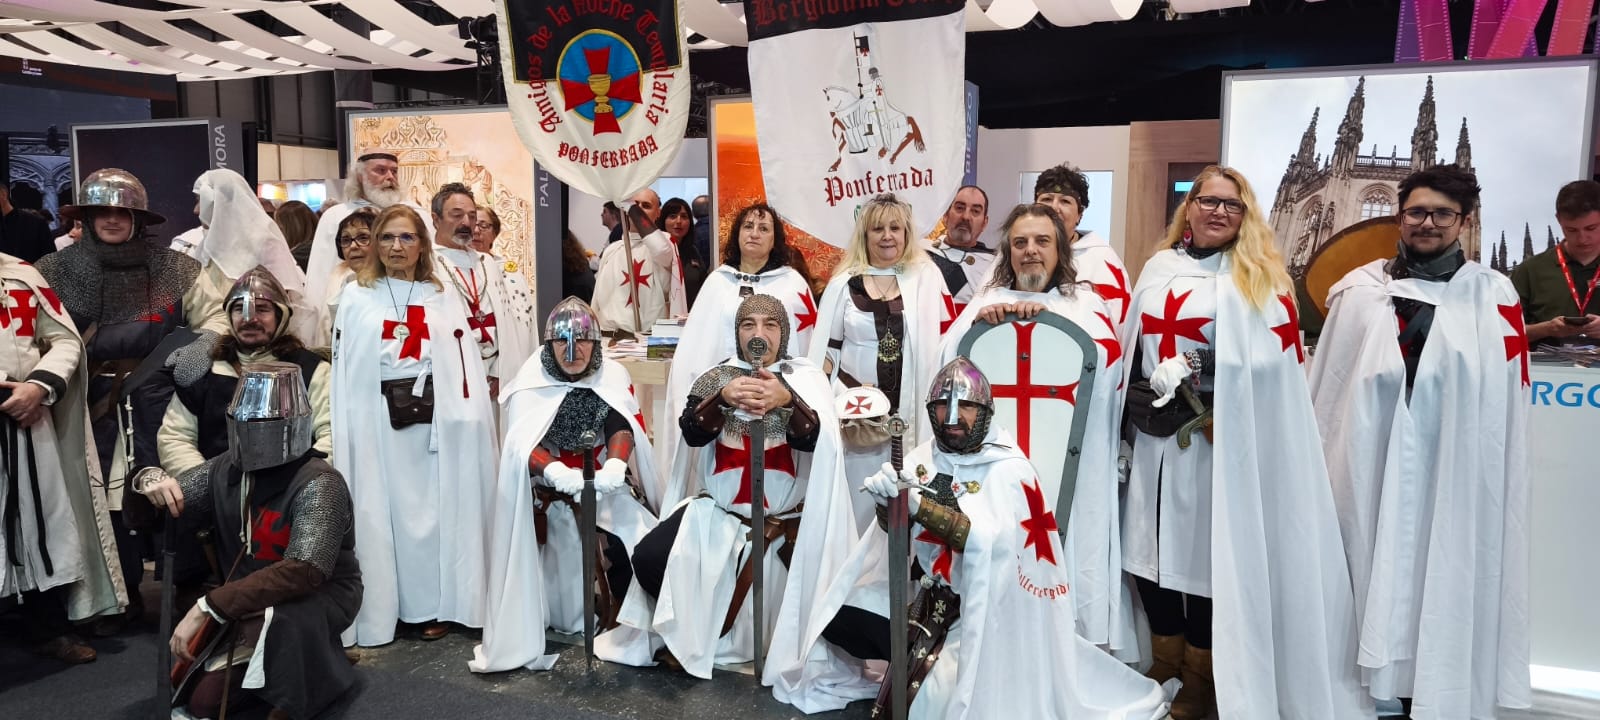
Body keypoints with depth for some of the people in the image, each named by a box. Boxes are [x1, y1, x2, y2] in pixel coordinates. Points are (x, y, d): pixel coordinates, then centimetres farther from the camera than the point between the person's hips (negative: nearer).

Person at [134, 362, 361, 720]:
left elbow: (303, 572, -38)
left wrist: (207, 608, -38)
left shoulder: (318, 484, -25)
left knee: (264, 623, -37)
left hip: (321, 594, -6)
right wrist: (150, 481, -18)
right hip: (253, 599, 7)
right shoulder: (225, 470, -3)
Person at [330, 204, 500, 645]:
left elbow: (464, 364, 5)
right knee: (378, 513, 3)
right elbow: (342, 368, 4)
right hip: (375, 422, 0)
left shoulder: (445, 299, 11)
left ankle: (432, 605, 13)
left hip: (431, 421, 1)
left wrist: (466, 422, -6)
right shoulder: (356, 296, 9)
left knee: (433, 509, 3)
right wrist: (344, 432, -5)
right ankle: (377, 611, 11)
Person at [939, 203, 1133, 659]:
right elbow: (950, 357, 1)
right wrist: (978, 323, -15)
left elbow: (1106, 355, -9)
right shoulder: (986, 301, 14)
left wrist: (1049, 317, -17)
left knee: (1067, 546, -4)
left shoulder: (1084, 301, 10)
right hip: (999, 457, 1)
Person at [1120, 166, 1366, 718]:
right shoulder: (1158, 270, 12)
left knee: (1206, 551, 1)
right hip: (1154, 438, 4)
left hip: (1218, 442, -4)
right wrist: (1133, 409, 10)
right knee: (1155, 548, 10)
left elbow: (1272, 368, -9)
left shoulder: (1261, 280, -1)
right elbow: (1130, 347, 15)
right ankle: (1164, 669, 28)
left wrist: (1216, 414, -18)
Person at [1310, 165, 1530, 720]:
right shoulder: (1359, 288, 6)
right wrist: (1321, 463, 6)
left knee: (1444, 590, 5)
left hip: (1454, 476, -1)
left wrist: (1494, 482, -3)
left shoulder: (1493, 296, 3)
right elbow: (1326, 384, 7)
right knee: (1370, 580, 9)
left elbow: (1505, 405, 1)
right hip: (1366, 468, 1)